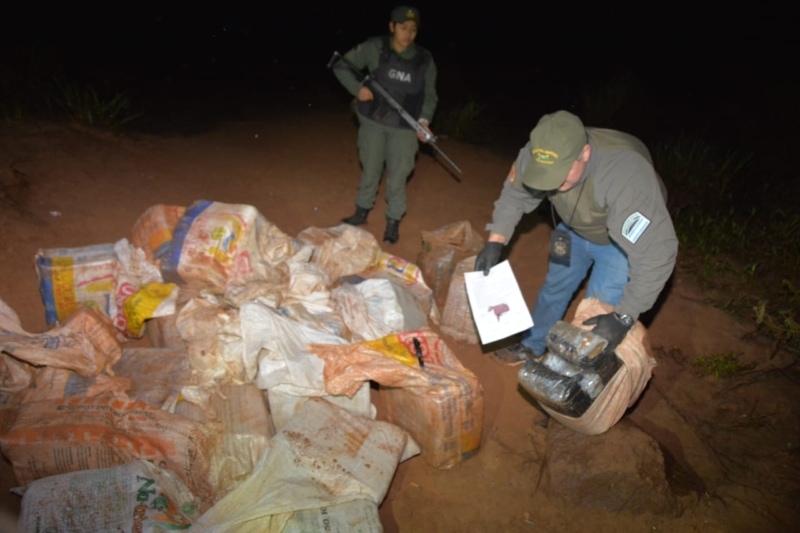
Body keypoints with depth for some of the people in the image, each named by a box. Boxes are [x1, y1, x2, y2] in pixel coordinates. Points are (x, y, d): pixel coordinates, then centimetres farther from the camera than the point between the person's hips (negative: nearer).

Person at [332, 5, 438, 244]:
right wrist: (357, 89, -15)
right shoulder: (374, 48, -9)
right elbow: (341, 66, 0)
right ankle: (361, 212, 36)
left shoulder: (424, 59, -5)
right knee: (370, 170, 15)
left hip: (404, 128, 0)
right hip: (373, 121, 0)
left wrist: (424, 120, -13)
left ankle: (393, 221, 21)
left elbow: (430, 95, 3)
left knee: (397, 176, 3)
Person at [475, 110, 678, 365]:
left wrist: (624, 316, -41)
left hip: (624, 239, -5)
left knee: (599, 310, -6)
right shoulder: (536, 156, -30)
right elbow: (514, 196, -10)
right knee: (555, 286, 19)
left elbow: (656, 252, -42)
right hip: (576, 229, 5)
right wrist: (494, 243, -20)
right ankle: (532, 346, 42)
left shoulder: (626, 176, -46)